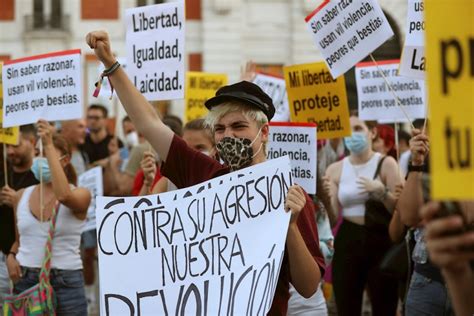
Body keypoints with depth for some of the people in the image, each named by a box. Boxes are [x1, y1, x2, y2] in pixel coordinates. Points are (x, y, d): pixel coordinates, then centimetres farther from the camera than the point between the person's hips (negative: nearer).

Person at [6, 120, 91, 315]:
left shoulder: (81, 195, -4)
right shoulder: (22, 196, 10)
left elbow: (64, 195, -28)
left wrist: (49, 145, -24)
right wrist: (11, 256, -3)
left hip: (66, 283, -4)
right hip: (25, 281, 4)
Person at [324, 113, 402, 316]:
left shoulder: (386, 164, 0)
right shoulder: (335, 169, 7)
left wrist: (381, 192, -20)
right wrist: (325, 197, -13)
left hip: (380, 242, -3)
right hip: (347, 242, 3)